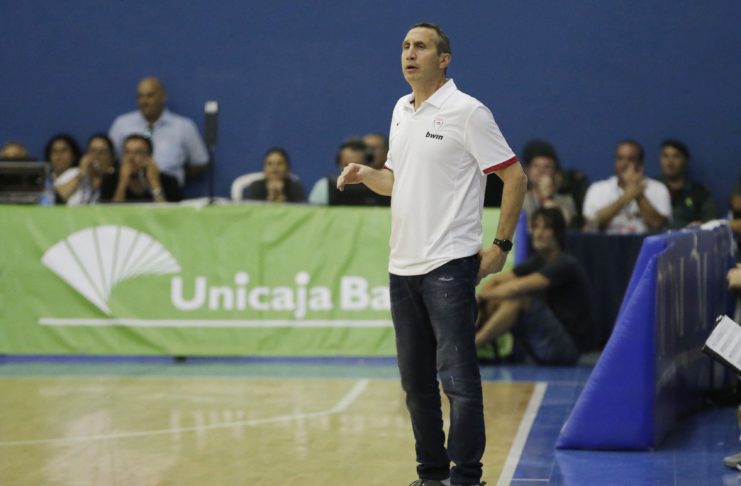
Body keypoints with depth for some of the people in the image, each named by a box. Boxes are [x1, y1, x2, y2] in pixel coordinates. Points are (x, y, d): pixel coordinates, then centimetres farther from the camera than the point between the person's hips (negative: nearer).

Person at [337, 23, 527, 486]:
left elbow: (515, 177, -7)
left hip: (450, 265, -7)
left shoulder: (468, 112, -8)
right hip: (403, 266, 7)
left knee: (457, 376, -8)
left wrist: (501, 245, -10)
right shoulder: (401, 111, 14)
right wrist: (364, 174, 3)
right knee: (416, 379, 10)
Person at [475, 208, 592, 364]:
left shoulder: (566, 265, -16)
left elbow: (519, 287, -26)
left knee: (518, 298, -26)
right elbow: (498, 280, 8)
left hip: (569, 348, -8)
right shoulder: (538, 261, 9)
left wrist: (484, 293, -13)